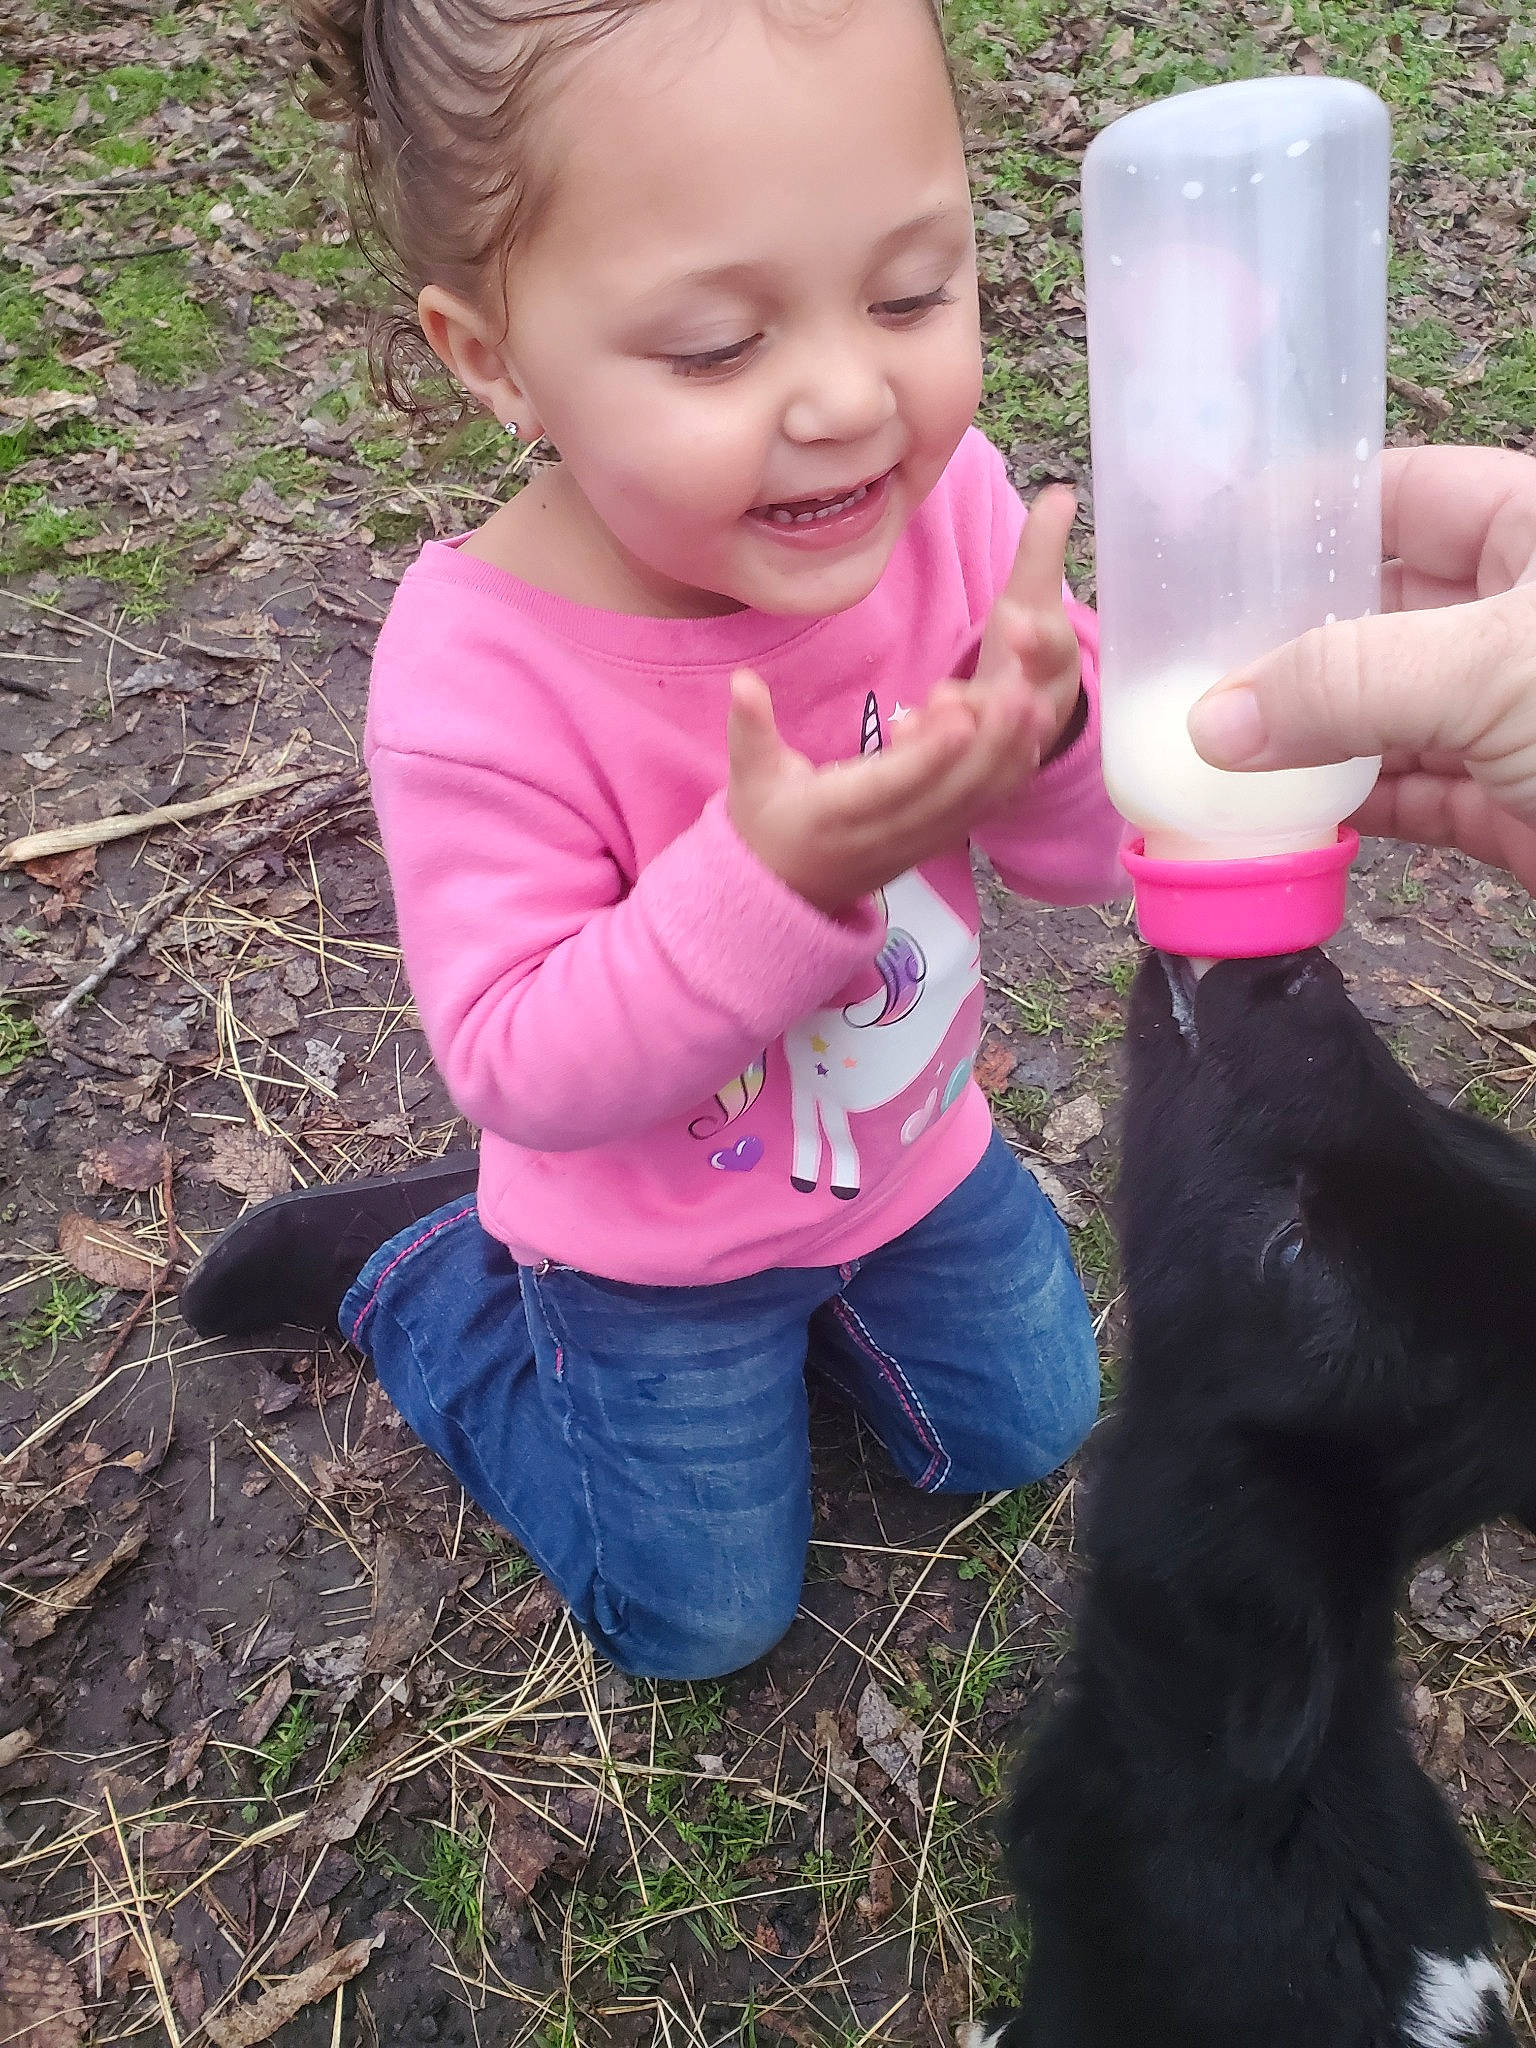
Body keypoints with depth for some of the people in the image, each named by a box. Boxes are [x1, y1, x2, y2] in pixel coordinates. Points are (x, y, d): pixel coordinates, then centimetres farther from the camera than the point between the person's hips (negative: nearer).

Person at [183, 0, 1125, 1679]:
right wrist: (767, 876, -44)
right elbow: (520, 1066, -29)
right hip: (654, 1240, -4)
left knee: (1026, 1435, 26)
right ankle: (408, 1272, 29)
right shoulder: (479, 673, -34)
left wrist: (1044, 722, -37)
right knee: (705, 1623, 19)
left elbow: (1090, 855, -13)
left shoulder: (939, 496, -21)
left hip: (915, 1147, 5)